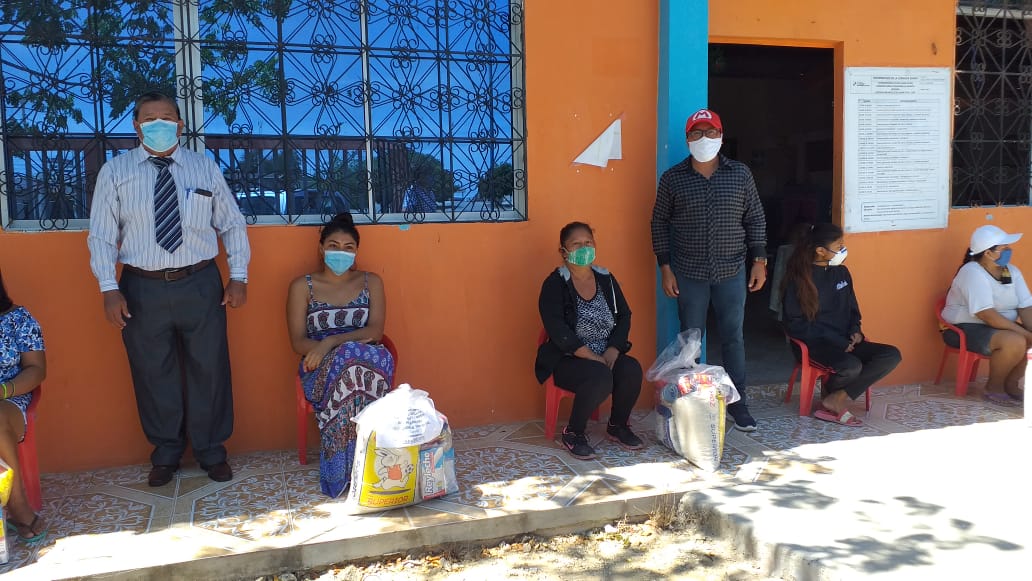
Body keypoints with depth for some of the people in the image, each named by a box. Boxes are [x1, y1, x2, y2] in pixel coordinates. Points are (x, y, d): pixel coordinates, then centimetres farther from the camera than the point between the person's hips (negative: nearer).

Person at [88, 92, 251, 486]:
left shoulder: (205, 168, 5)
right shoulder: (115, 172, 3)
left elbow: (232, 224, 7)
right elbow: (102, 236, 1)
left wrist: (238, 276, -1)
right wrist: (109, 288, -8)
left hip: (201, 285, 0)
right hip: (143, 289, 0)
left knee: (208, 371, 8)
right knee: (153, 375, 10)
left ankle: (211, 451, 26)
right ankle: (165, 454, 29)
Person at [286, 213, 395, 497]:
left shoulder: (371, 282, 13)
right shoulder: (302, 286, 8)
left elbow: (375, 331, -1)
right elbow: (298, 342, -1)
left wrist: (331, 342, -19)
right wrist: (349, 344, -17)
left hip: (367, 361, 1)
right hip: (321, 367, -1)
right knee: (348, 359, -39)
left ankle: (344, 466, -30)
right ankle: (357, 465, -30)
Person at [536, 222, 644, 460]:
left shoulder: (605, 279, 8)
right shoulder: (555, 284, -9)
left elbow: (624, 316, 6)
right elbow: (558, 330, -18)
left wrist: (612, 351, -10)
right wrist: (592, 357, -23)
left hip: (606, 355, 5)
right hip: (566, 359, -5)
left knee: (632, 370, -23)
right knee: (600, 377, -33)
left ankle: (617, 426, 4)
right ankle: (573, 433, -9)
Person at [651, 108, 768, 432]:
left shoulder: (740, 174, 2)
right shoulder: (672, 178, -1)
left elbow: (755, 218, 7)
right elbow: (660, 223, 2)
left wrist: (759, 260, 2)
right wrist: (665, 267, -2)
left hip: (732, 271, 1)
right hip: (689, 273, -1)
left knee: (733, 336, 8)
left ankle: (737, 401, 21)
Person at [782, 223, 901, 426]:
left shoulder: (842, 273, 11)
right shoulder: (800, 279, -8)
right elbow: (795, 324, -11)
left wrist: (855, 331, 0)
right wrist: (836, 340, -17)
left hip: (845, 342, 7)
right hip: (814, 344, -7)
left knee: (892, 356, -17)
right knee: (851, 366, -35)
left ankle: (836, 400, -18)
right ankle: (831, 394, 1)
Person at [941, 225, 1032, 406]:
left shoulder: (1012, 271, 4)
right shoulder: (972, 272, -21)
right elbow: (987, 315, -29)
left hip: (1000, 327, 8)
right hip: (965, 328, -8)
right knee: (1015, 342, -30)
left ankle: (1011, 383, 4)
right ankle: (994, 388, -8)